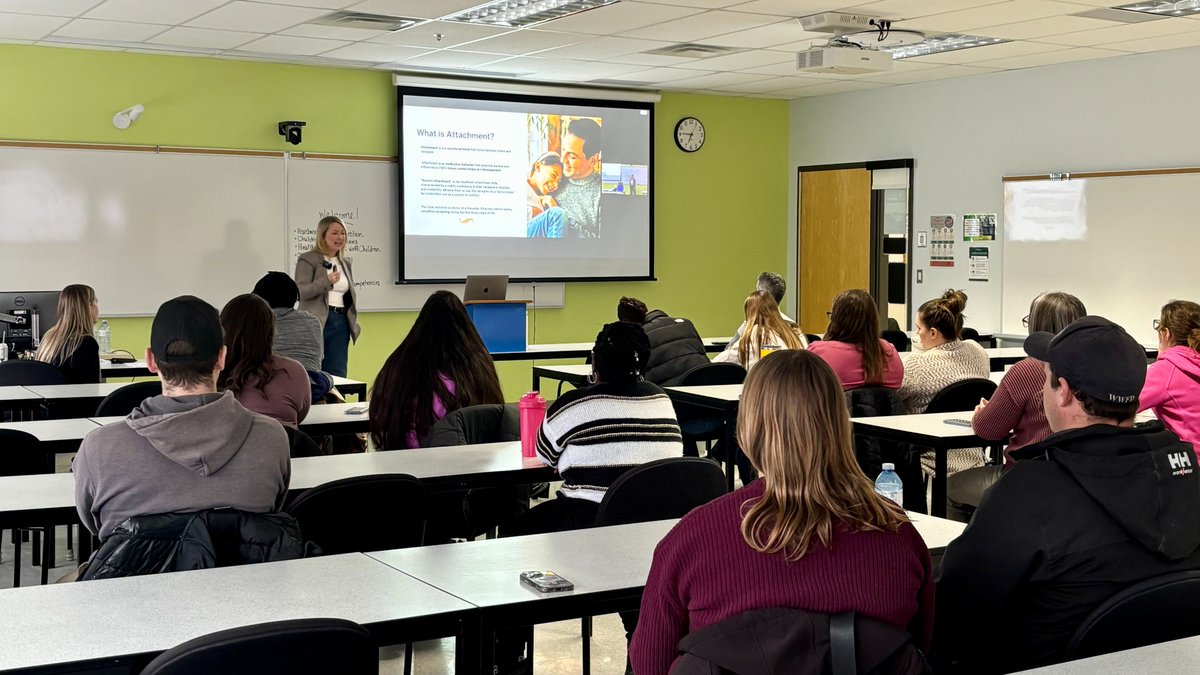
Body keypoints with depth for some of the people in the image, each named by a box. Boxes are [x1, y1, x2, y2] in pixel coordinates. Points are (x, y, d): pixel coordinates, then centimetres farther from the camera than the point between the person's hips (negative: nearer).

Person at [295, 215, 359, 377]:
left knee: (337, 375, 4)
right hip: (316, 323, -6)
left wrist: (353, 322, 16)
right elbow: (301, 292, -13)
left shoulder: (345, 264, 17)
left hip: (341, 323, 6)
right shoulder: (307, 260, -2)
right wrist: (327, 281, -25)